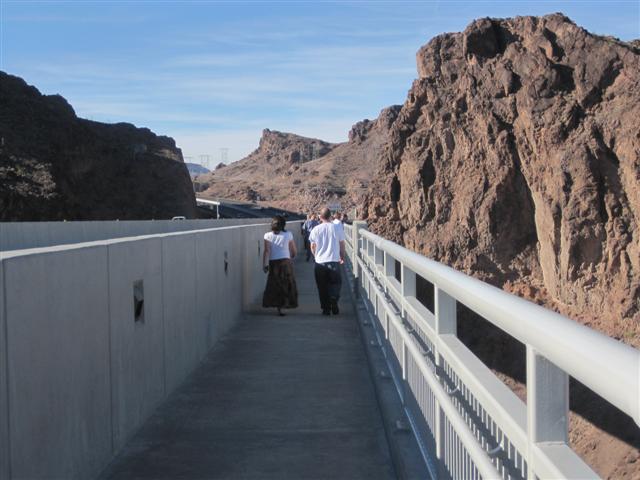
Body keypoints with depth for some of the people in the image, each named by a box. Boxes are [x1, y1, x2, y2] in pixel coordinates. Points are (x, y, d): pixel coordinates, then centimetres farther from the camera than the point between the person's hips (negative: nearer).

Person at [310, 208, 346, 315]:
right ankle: (334, 301, -14)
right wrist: (342, 257, 21)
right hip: (334, 261, -1)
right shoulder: (337, 228, -2)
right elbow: (342, 245, 5)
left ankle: (326, 308, 10)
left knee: (322, 287, 10)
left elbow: (313, 247, 7)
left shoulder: (316, 229, -1)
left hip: (320, 262, 1)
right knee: (335, 283, 11)